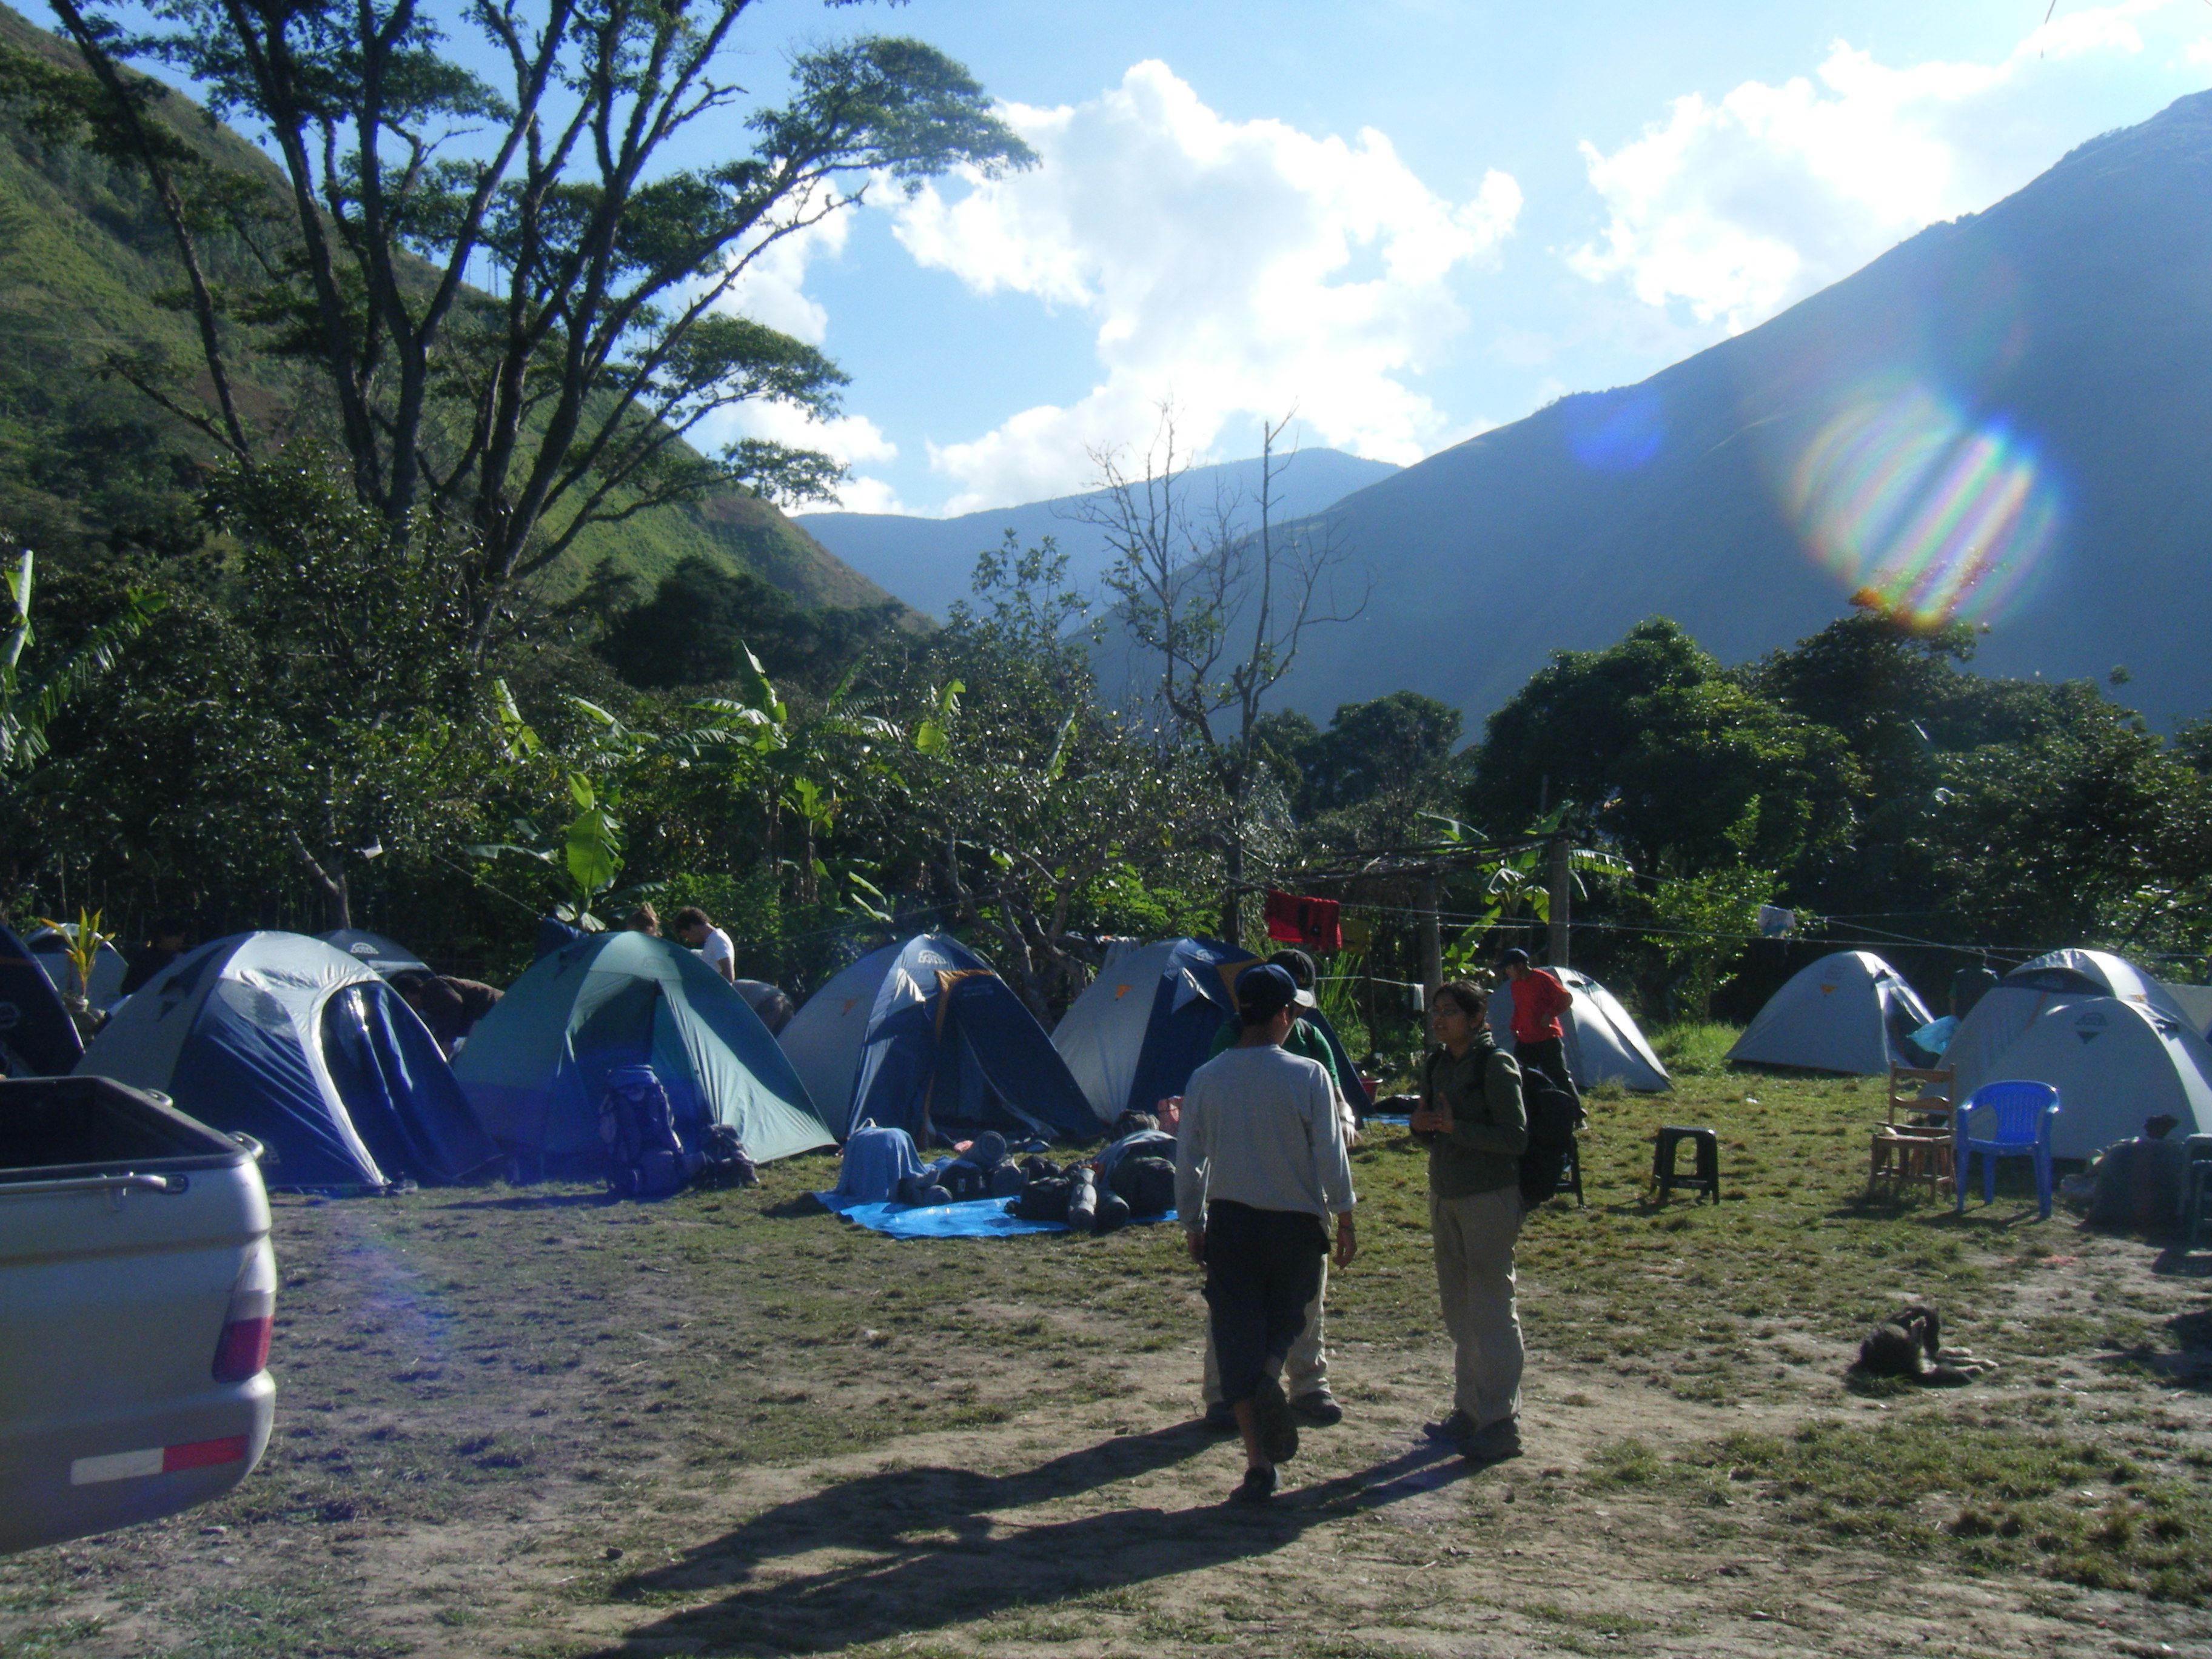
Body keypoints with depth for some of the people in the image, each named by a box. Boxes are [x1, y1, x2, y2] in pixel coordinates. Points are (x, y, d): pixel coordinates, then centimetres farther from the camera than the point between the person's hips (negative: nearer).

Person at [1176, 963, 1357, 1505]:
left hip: (1229, 1222, 1)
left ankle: (1259, 1465, 3)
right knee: (1287, 1318, 19)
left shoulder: (1206, 1078, -2)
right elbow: (1331, 1155, -7)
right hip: (1295, 1221, -1)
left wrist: (1192, 1226, 14)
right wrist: (1344, 1221, 4)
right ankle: (1270, 1378, -15)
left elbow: (1187, 1161, 3)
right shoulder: (1308, 1075, -9)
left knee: (1237, 1336, 6)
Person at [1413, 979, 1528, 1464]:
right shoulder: (1436, 1064, 9)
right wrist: (1422, 1127, -4)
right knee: (1458, 1312, 13)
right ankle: (1467, 1411, 23)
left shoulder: (1496, 1066, -12)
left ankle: (1501, 1424, 2)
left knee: (1492, 1311, -4)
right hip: (1444, 1194, 8)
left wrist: (1455, 1127, -23)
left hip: (1489, 1197, -8)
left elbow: (1515, 1139, -16)